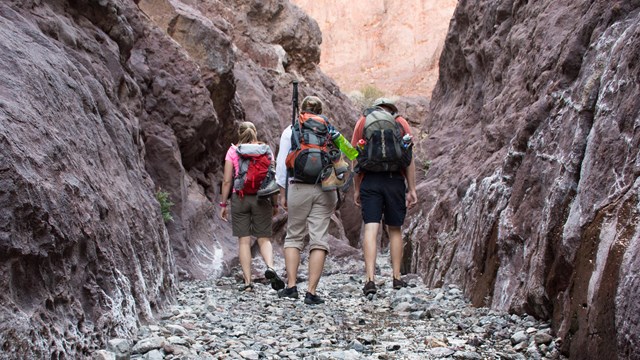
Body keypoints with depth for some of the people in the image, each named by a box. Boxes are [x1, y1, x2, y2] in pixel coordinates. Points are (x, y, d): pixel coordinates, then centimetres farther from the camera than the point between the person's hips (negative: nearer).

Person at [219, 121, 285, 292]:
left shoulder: (233, 151, 1)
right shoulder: (265, 150, 4)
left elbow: (227, 181, -2)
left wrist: (223, 204, 6)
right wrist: (275, 204, 9)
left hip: (239, 198, -1)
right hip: (261, 198, 1)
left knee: (244, 241, 3)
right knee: (264, 239, 7)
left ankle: (248, 281, 0)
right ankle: (270, 267, -20)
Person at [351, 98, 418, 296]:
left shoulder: (363, 122, 11)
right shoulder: (402, 123, 10)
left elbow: (357, 159, 8)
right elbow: (409, 158, 4)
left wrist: (357, 189, 12)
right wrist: (412, 190, 7)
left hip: (369, 180, 0)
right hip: (395, 180, 0)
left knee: (370, 228, -5)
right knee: (395, 229, 12)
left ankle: (370, 279, -16)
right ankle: (397, 278, 17)